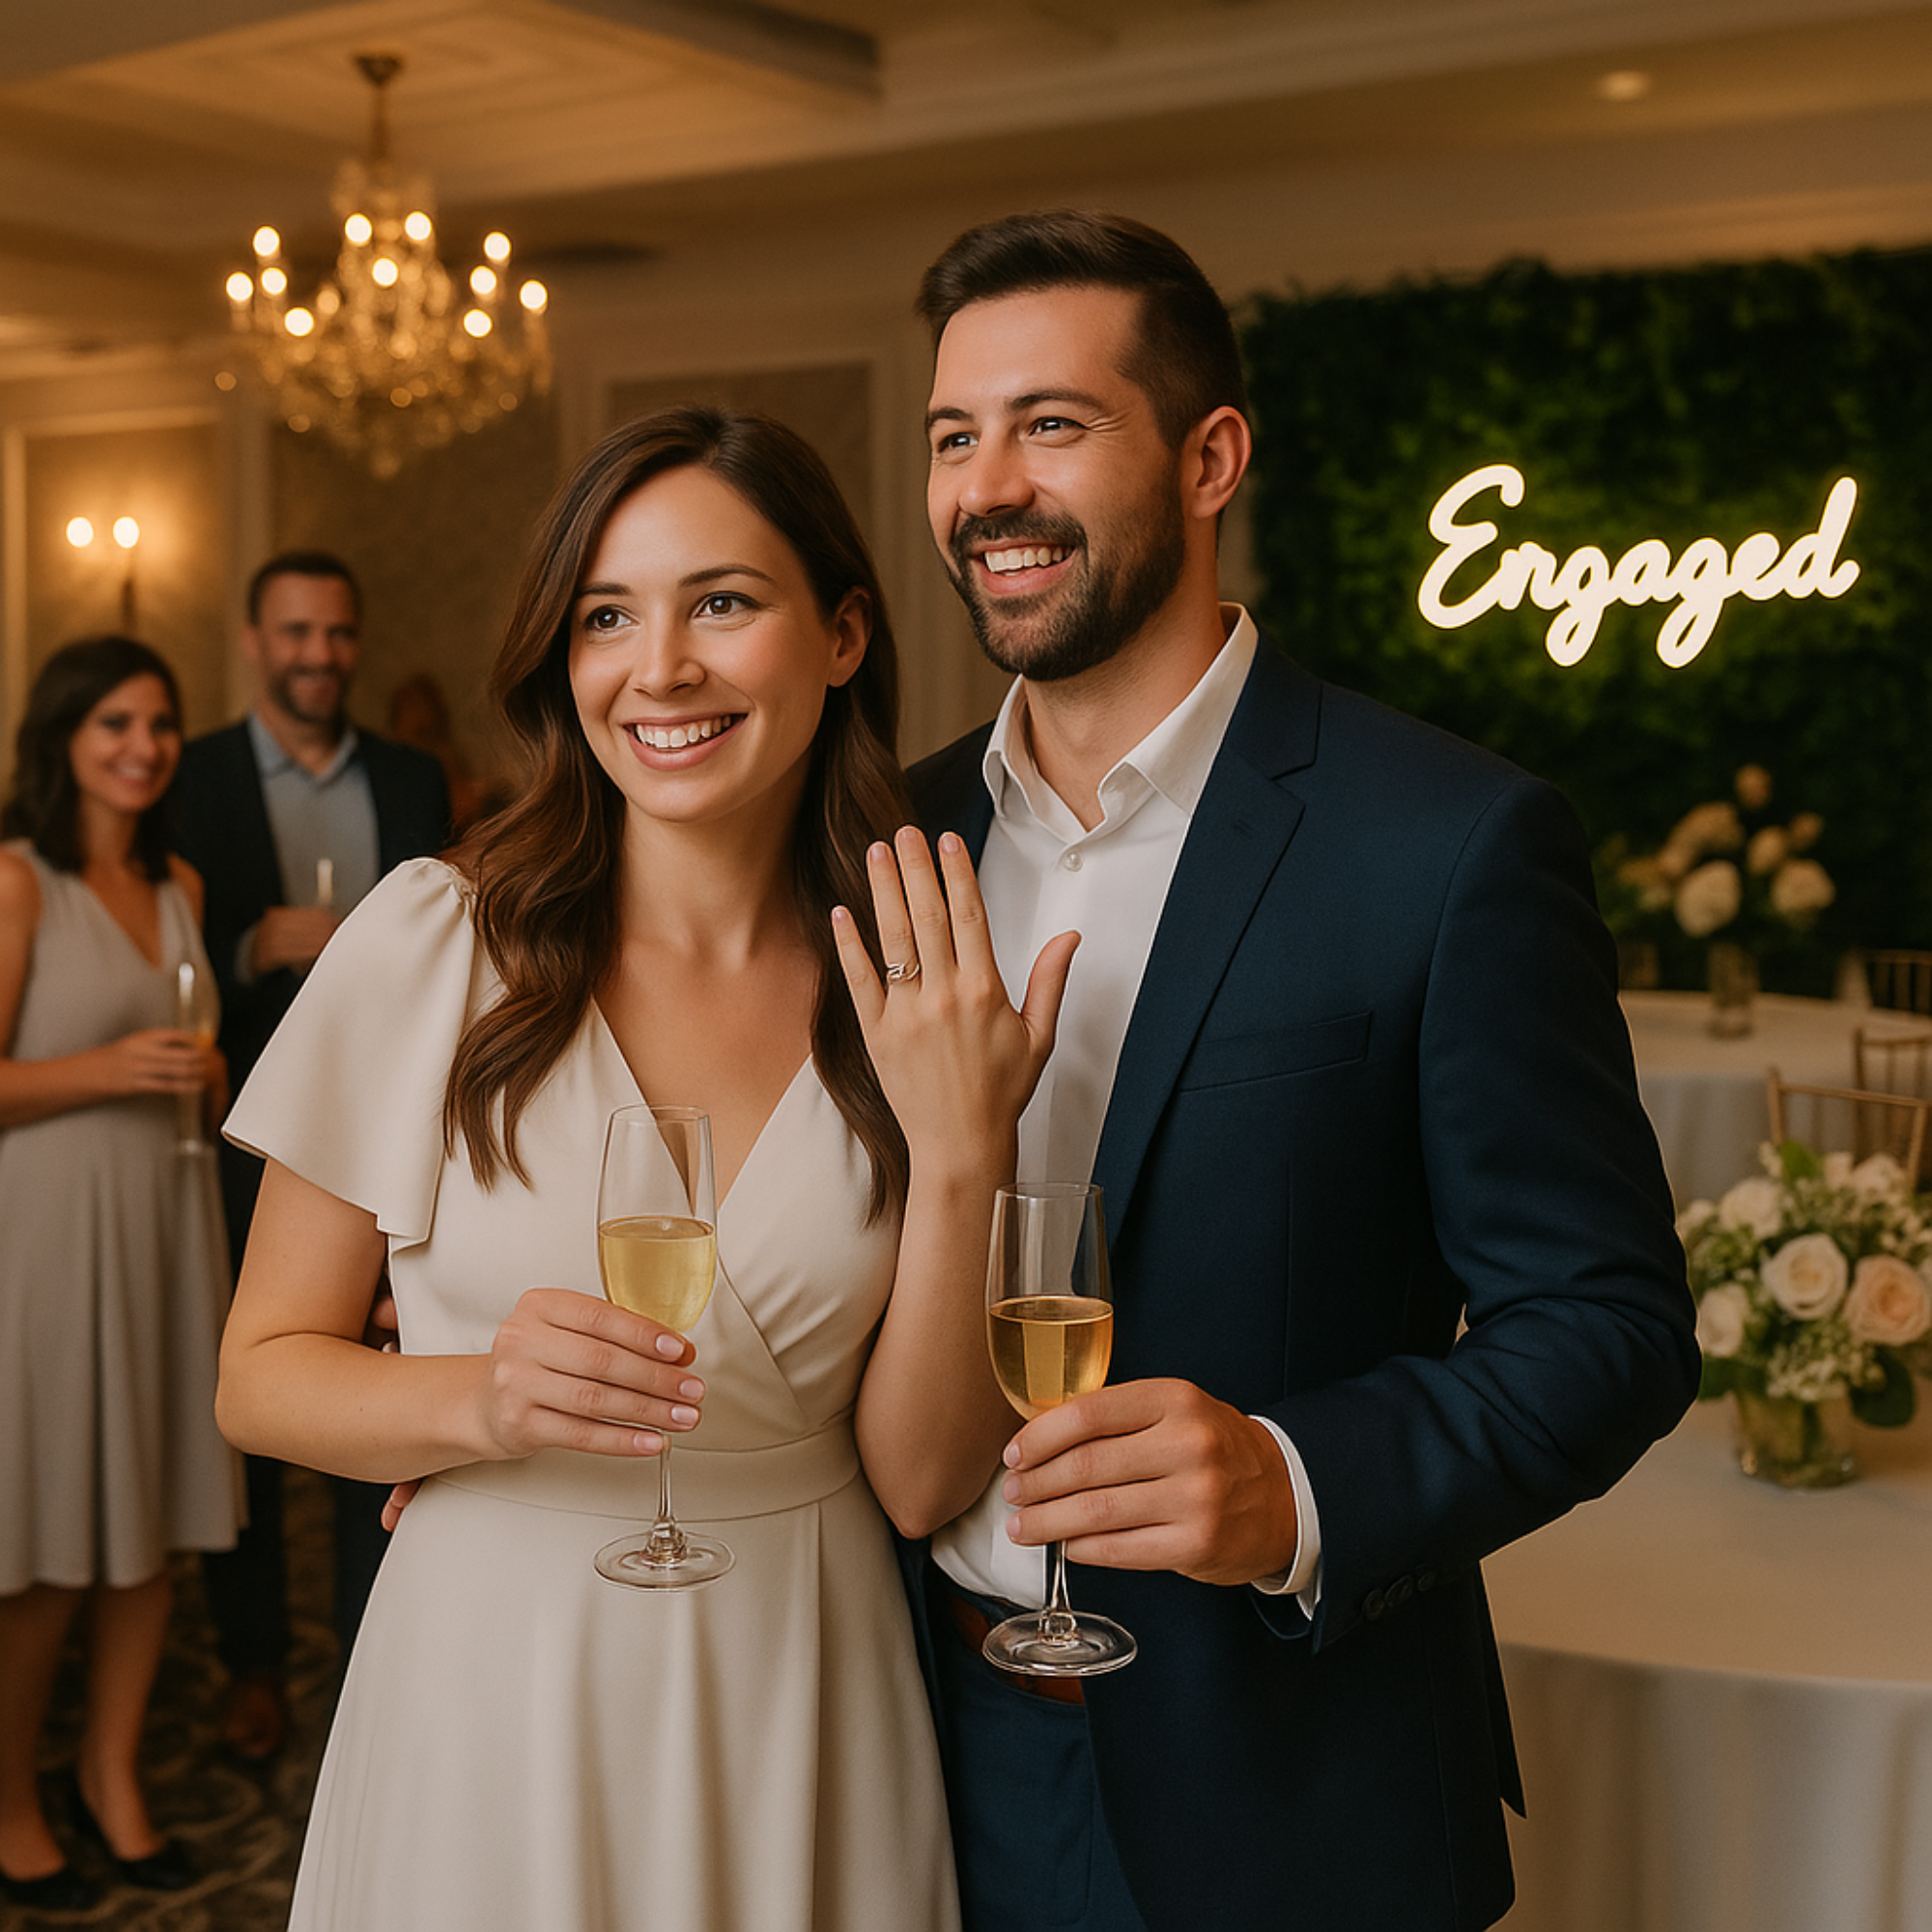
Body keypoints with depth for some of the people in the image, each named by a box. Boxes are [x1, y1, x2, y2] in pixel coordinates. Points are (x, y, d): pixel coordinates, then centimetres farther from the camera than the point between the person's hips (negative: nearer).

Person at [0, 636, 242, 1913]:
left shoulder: (180, 886, 12)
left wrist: (205, 1076, 9)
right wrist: (111, 1069, -22)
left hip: (168, 1218, 6)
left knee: (154, 1521, 11)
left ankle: (114, 1771, 27)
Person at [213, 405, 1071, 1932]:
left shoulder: (926, 990, -5)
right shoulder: (433, 940, -10)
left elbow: (925, 1479, -7)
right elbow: (263, 1371, -4)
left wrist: (962, 1155, -19)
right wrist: (479, 1400, -22)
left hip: (805, 1705, 2)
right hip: (499, 1690, -1)